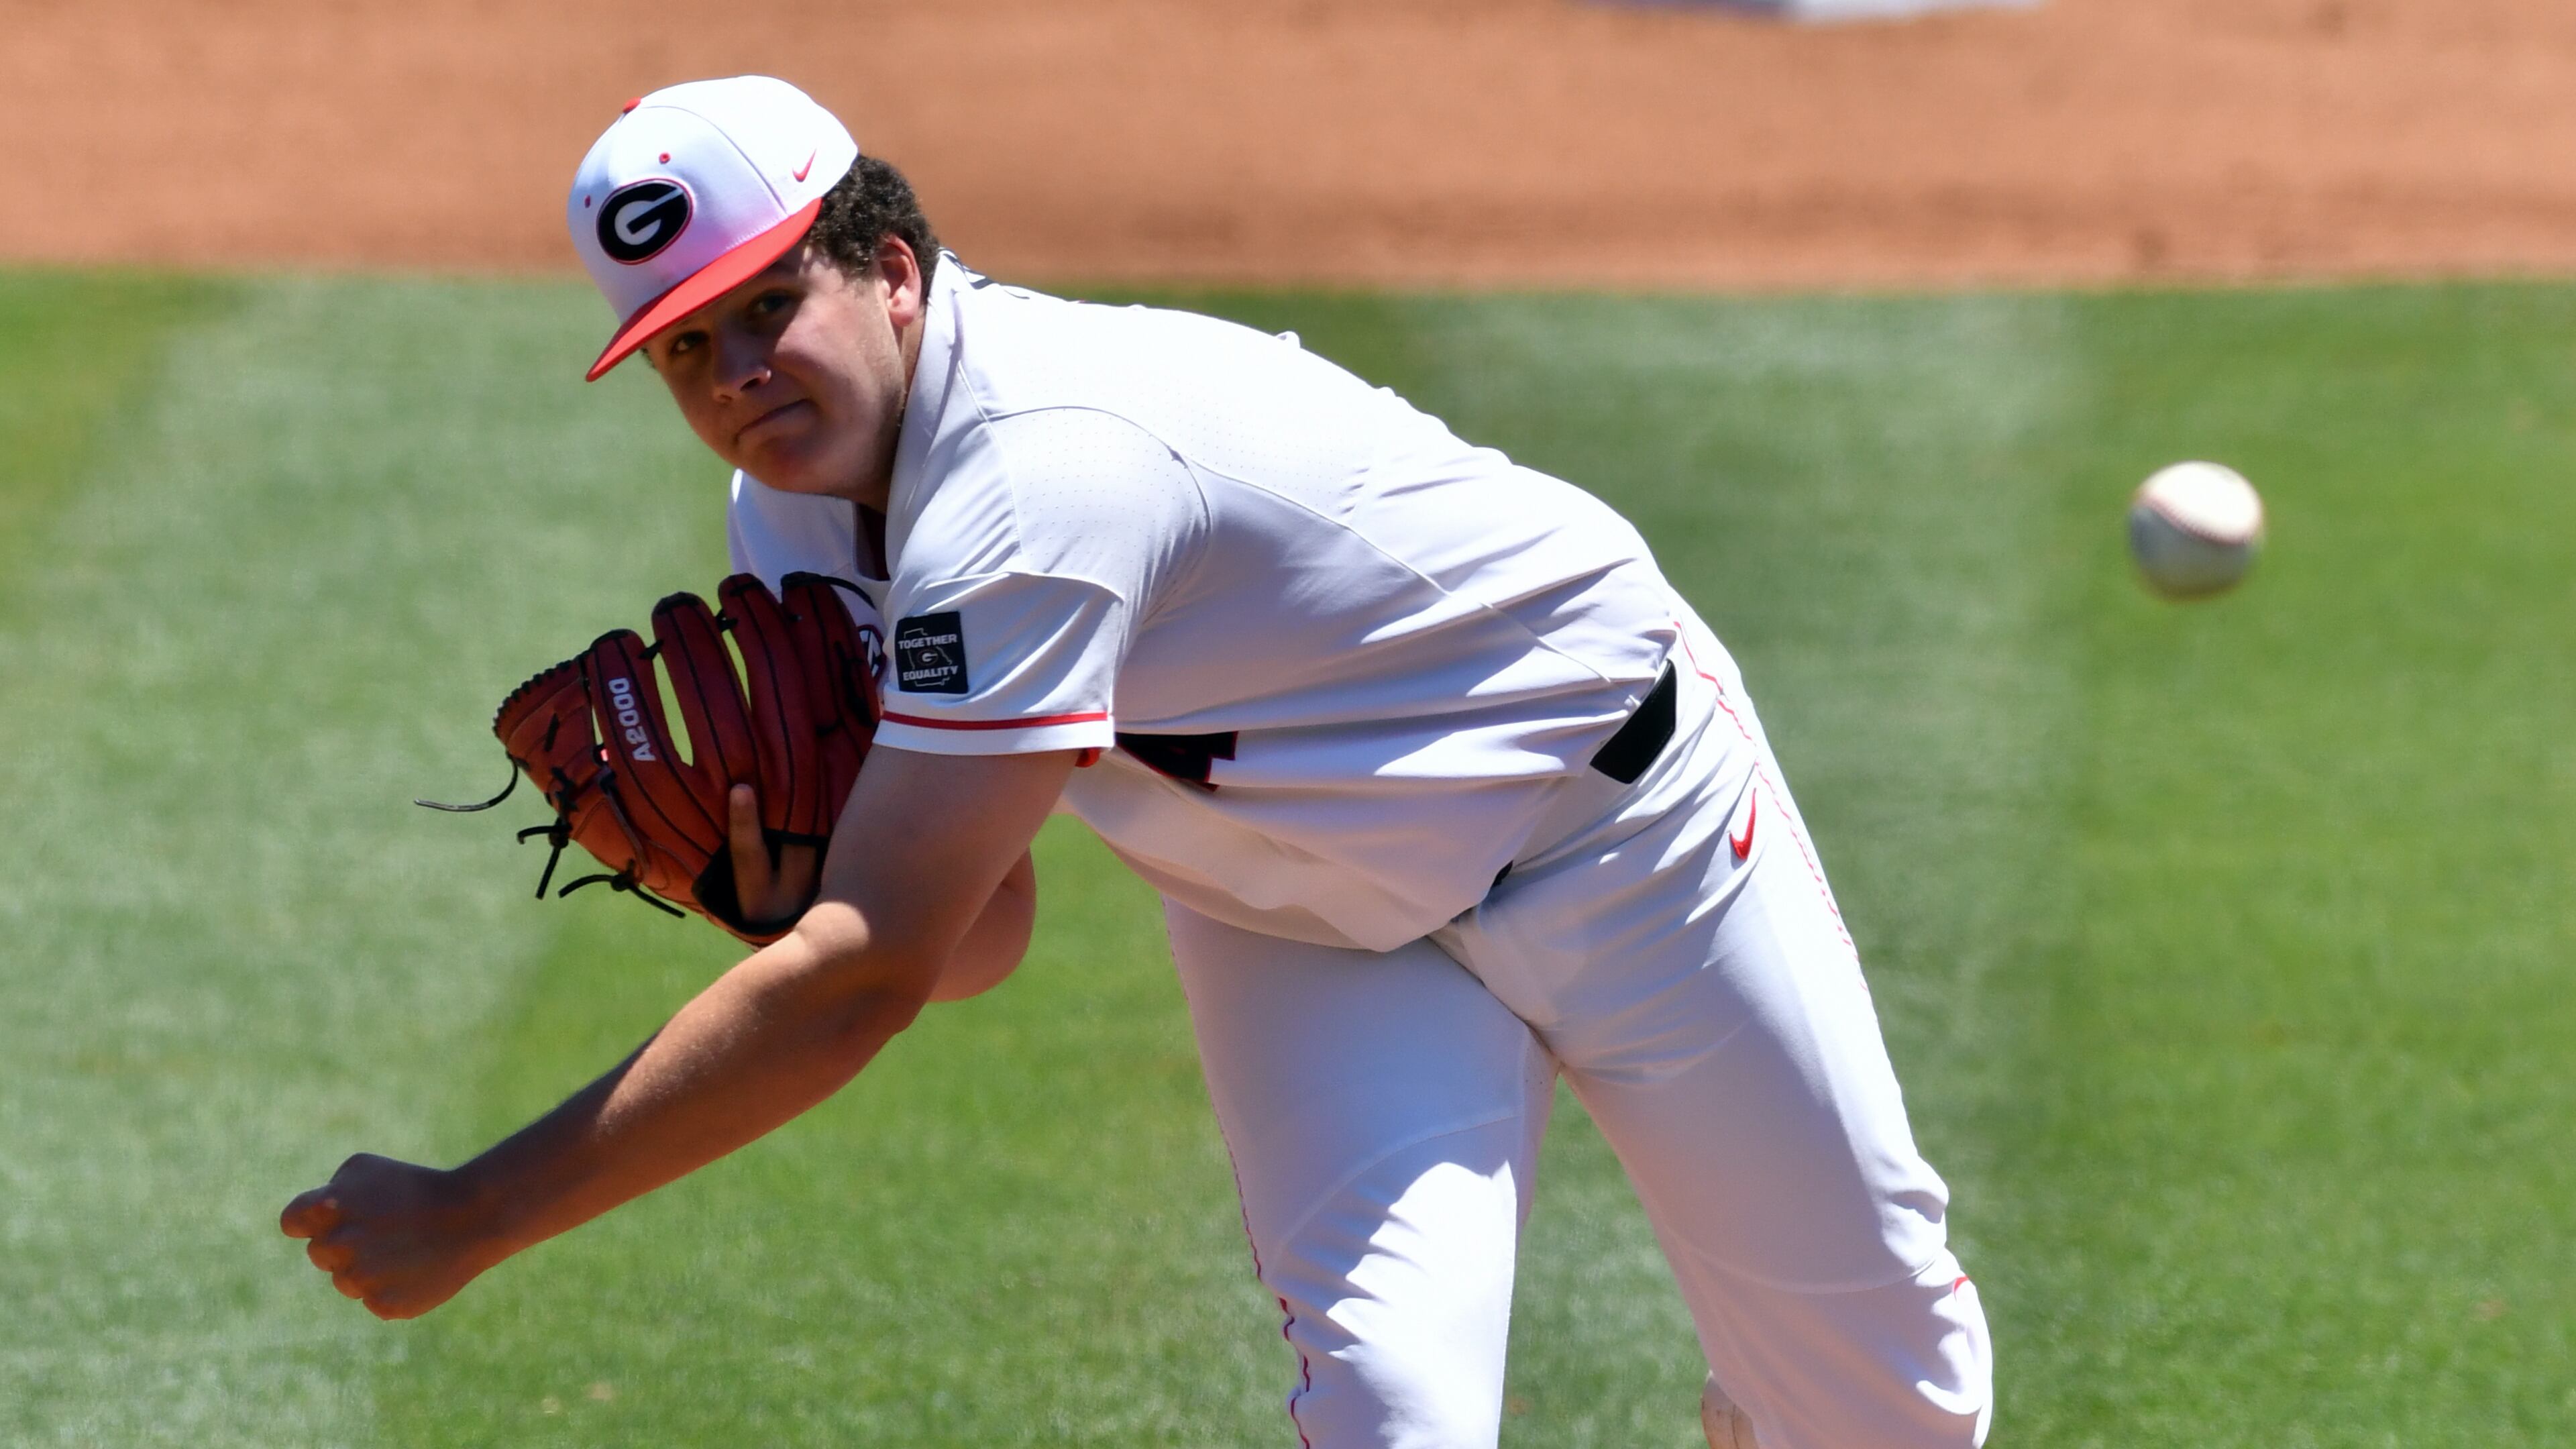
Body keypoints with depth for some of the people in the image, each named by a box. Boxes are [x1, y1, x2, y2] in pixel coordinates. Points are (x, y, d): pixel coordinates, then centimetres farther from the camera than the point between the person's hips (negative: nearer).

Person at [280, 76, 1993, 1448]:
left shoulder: (1044, 469, -39)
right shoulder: (795, 523, -11)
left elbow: (872, 974, -42)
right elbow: (978, 937, -3)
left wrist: (470, 1219, -41)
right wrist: (781, 885, -26)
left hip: (1619, 816, -6)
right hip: (1302, 917, 6)